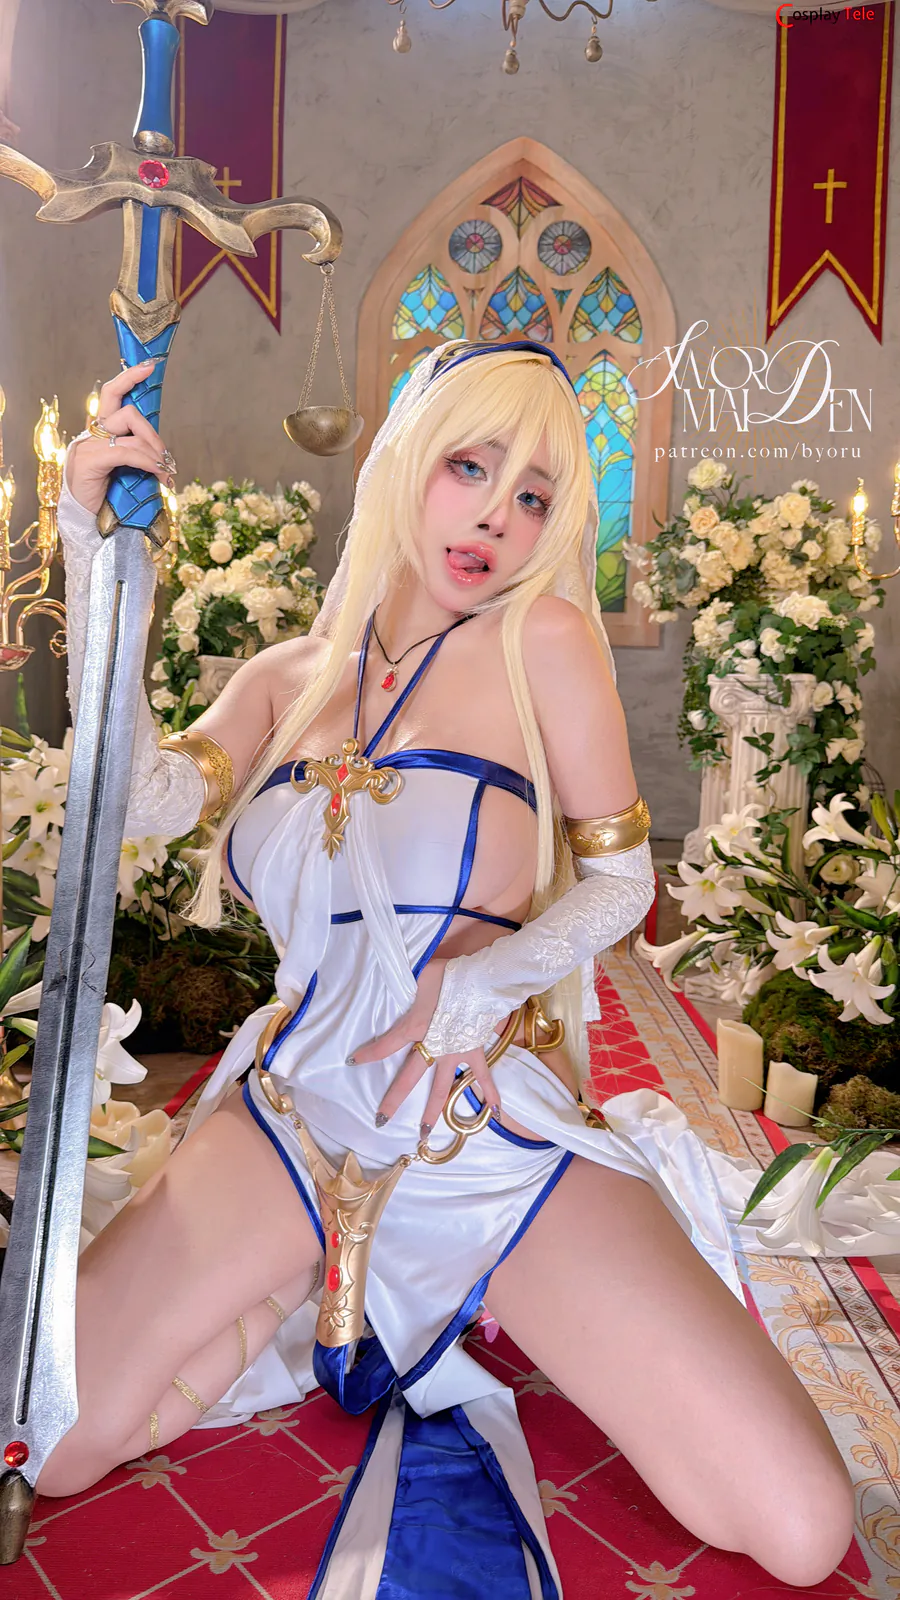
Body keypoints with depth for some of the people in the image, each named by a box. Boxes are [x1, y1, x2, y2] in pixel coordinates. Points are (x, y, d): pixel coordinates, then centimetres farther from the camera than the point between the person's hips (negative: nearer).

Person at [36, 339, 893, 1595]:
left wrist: (480, 983, -20)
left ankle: (477, 1302, 12)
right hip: (299, 1113, 3)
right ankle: (331, 1301, 15)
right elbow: (141, 796, -10)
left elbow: (620, 879, -2)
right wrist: (96, 541, -12)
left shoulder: (543, 638, -4)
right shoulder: (287, 680, 7)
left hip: (498, 1124, -2)